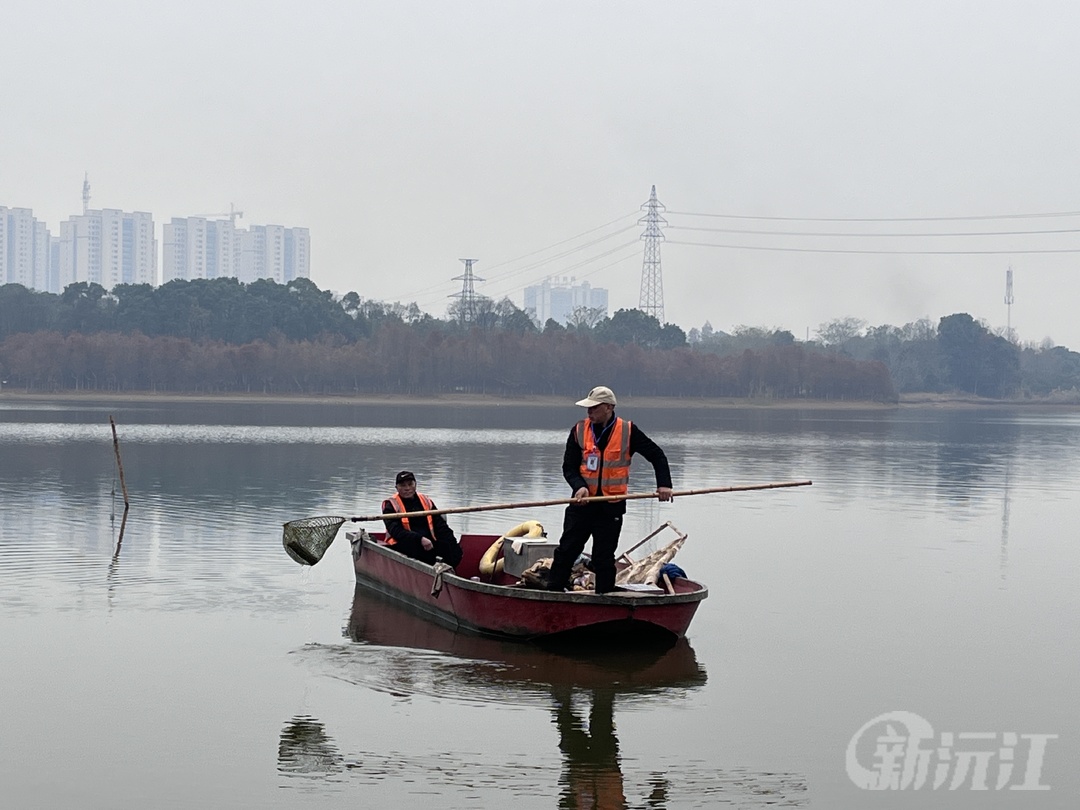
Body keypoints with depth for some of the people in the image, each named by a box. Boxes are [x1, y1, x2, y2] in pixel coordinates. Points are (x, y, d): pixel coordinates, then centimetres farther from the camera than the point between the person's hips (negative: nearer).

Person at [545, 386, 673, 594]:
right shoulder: (579, 431, 2)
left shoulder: (628, 431, -4)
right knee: (566, 550, 3)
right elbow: (569, 467, 3)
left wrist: (664, 484, -10)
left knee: (604, 558, 2)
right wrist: (579, 486, -17)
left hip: (611, 506, -2)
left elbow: (657, 455, 2)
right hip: (582, 501, 2)